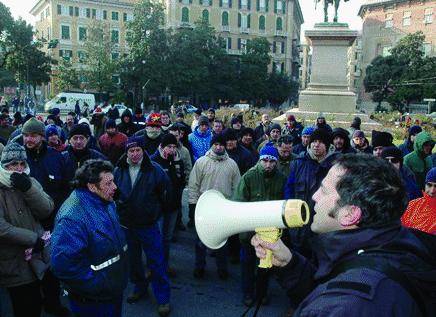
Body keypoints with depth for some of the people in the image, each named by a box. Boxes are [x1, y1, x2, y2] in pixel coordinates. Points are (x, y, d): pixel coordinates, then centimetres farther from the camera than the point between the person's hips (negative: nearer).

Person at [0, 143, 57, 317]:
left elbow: (47, 210, -7)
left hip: (39, 258, 4)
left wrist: (28, 188, -20)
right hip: (16, 264, -4)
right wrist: (33, 238, -18)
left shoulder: (31, 183, 6)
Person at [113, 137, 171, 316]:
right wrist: (119, 210, 11)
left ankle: (163, 298, 11)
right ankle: (140, 287, 39)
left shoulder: (154, 170, -11)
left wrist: (157, 212, 5)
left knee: (156, 262, 0)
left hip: (148, 225, -3)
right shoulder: (119, 171, -2)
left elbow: (165, 192, 0)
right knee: (133, 259, 18)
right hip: (126, 224, 4)